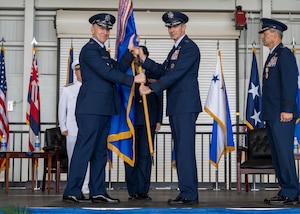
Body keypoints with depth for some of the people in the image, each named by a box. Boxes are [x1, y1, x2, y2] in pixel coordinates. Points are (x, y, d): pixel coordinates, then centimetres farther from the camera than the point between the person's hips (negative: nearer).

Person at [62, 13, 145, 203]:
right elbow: (107, 73, -15)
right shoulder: (89, 50, -7)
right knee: (84, 150, -9)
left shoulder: (103, 51, 22)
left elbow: (118, 69, 12)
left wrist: (130, 52, 1)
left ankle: (98, 192, 12)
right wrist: (133, 80, -14)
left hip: (104, 109, 10)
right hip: (91, 108, -10)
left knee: (100, 151, 9)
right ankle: (72, 192, -6)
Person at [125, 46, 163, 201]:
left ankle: (143, 191, 2)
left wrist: (159, 120, 5)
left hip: (149, 120, 1)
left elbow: (159, 99, 11)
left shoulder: (154, 75, 14)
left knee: (145, 155, -1)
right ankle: (133, 191, 2)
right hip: (131, 119, 0)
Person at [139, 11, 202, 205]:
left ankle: (189, 194, -8)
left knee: (185, 149, -11)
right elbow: (163, 71, 16)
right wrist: (144, 59, 5)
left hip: (185, 105, -10)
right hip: (176, 107, 10)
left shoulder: (190, 47, -9)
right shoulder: (176, 49, 22)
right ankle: (187, 193, 15)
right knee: (181, 150, 10)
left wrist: (152, 88, -22)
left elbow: (175, 73, -19)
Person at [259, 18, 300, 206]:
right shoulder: (272, 57, 21)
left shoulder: (285, 54, -7)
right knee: (277, 155, 11)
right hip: (272, 115, 10)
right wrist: (268, 114, 18)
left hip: (281, 115, -10)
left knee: (284, 153, -9)